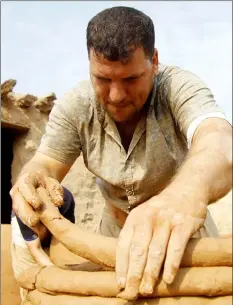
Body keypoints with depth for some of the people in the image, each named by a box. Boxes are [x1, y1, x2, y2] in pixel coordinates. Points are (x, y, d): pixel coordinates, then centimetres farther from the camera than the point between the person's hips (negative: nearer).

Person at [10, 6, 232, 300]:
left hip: (183, 227, -2)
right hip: (115, 231, 3)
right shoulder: (74, 106, -18)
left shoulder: (180, 87, -29)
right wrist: (30, 180, -44)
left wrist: (190, 192, -71)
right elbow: (46, 164, -18)